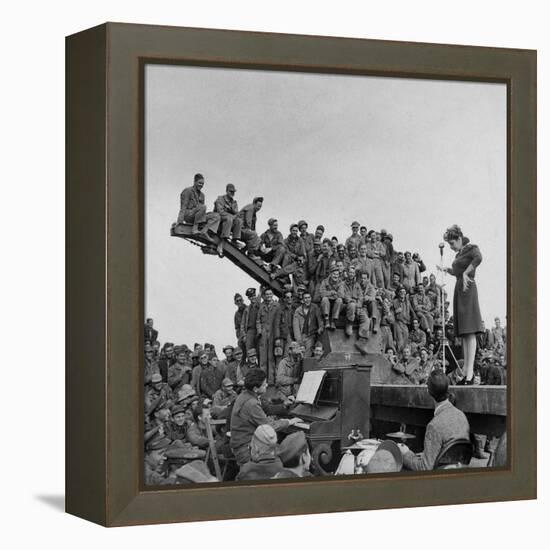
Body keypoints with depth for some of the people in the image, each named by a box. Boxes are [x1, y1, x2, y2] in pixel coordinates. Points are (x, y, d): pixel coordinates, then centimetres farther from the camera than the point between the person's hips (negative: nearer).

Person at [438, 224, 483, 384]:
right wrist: (447, 270, 18)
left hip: (468, 289, -9)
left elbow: (478, 258, -27)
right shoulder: (459, 254, 20)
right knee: (463, 334, 7)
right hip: (459, 290, 9)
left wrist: (465, 273, -24)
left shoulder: (471, 248, -5)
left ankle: (470, 372, -18)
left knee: (470, 333, -13)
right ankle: (466, 371, 8)